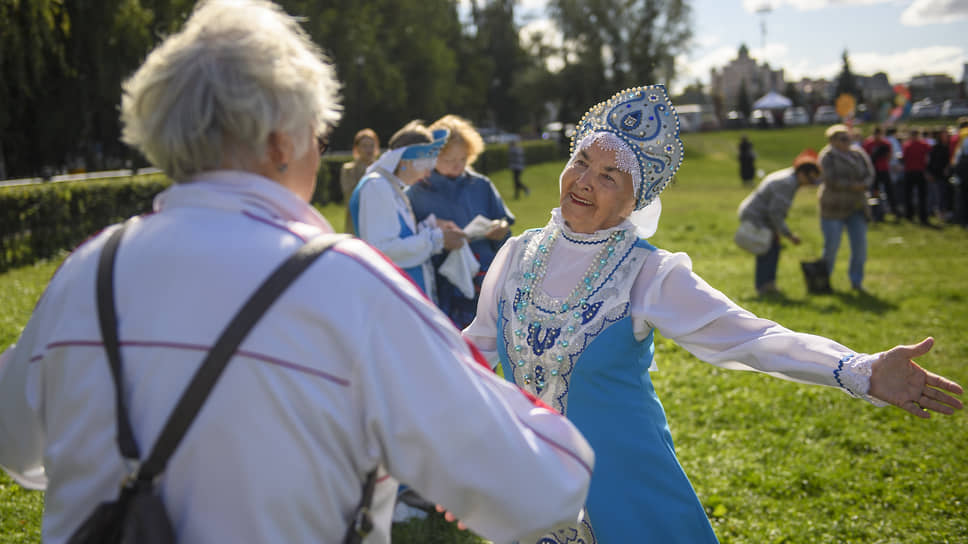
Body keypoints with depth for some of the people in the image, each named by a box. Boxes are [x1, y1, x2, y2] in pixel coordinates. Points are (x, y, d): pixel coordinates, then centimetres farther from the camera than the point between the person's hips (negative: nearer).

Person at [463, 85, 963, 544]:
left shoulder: (649, 274, -14)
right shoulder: (518, 255, -2)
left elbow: (750, 337, -23)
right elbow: (479, 342, 13)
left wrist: (864, 372, -34)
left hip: (619, 484, -3)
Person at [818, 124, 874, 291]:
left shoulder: (858, 154, 6)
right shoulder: (828, 155, -9)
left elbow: (869, 174, 0)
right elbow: (831, 180, -18)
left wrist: (864, 185, -20)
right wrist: (852, 186, -18)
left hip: (856, 207, 4)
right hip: (834, 207, -4)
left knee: (860, 243, -3)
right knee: (831, 244, -3)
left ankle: (856, 280, 9)